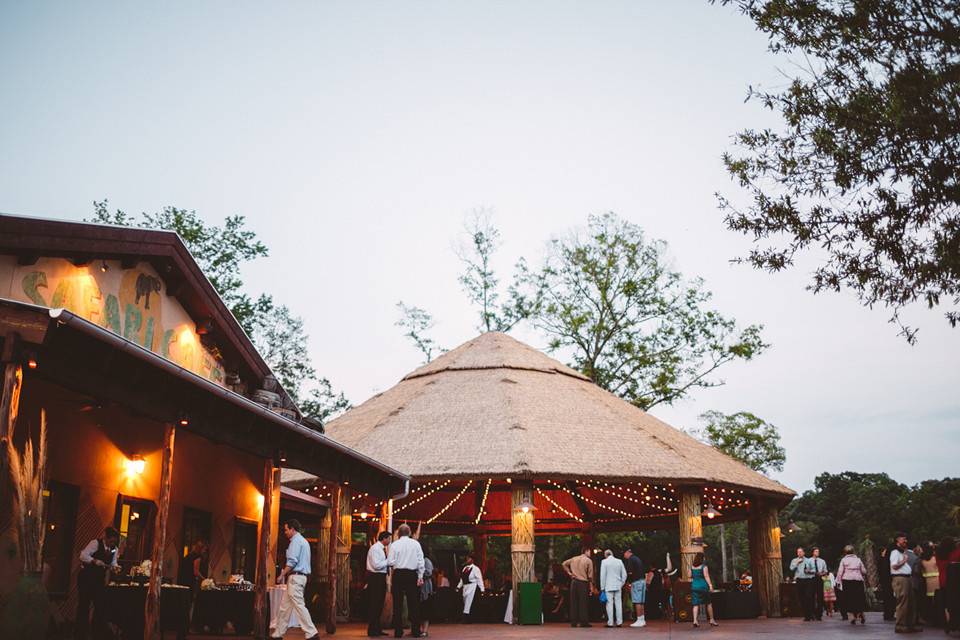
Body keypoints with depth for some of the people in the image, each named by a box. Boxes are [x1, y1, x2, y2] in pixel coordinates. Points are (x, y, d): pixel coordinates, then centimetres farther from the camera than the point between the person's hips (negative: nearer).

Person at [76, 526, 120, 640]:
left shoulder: (114, 549, 4)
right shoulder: (95, 543, -15)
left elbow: (113, 563, 7)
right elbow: (83, 555, -22)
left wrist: (115, 567, -15)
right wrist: (95, 561, -34)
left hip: (99, 579, 6)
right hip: (86, 578, -6)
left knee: (100, 604, 9)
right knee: (84, 604, 1)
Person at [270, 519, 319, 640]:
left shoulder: (296, 540, -10)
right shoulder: (304, 541, 21)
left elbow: (292, 561, -18)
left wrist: (282, 575, -13)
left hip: (295, 576, -10)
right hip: (302, 576, 10)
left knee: (299, 605, -11)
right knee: (285, 605, 13)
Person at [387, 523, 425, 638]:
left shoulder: (395, 544, -4)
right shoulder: (416, 543, 2)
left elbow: (390, 562, -8)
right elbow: (421, 561, 0)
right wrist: (420, 576, 4)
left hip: (398, 574, -1)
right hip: (412, 574, 1)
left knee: (398, 603, 5)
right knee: (413, 603, 6)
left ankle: (398, 631, 4)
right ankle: (415, 631, 5)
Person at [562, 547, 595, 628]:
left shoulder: (574, 559, 10)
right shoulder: (588, 561, -4)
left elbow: (564, 564, 15)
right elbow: (590, 575, -6)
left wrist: (569, 573, 14)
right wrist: (591, 586, 0)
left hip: (574, 582, 5)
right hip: (583, 583, -4)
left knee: (573, 602, 6)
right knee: (583, 602, 0)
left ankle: (573, 622, 7)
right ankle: (583, 622, -1)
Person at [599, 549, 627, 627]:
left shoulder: (604, 562, -3)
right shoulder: (619, 561, 8)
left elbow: (603, 575, -5)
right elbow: (624, 574, 10)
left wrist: (602, 587, 0)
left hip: (608, 586, -4)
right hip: (618, 586, 4)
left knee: (609, 604, -3)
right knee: (618, 604, 7)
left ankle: (610, 623, -4)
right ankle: (619, 622, 7)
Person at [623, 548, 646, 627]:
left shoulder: (630, 559, -9)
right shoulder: (637, 558, 18)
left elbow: (630, 572, -16)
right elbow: (643, 572, 20)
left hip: (636, 581, -9)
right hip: (642, 580, 9)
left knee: (637, 602, -7)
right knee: (641, 602, 11)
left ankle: (639, 620, -8)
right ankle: (642, 620, 13)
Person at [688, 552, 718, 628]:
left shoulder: (692, 567, 6)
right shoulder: (704, 567, -6)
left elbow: (689, 578, 8)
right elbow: (706, 576, -16)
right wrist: (710, 585, -20)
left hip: (694, 587, 4)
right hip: (703, 586, -3)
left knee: (696, 604, 2)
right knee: (708, 603, 11)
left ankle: (695, 620, -13)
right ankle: (712, 620, 18)